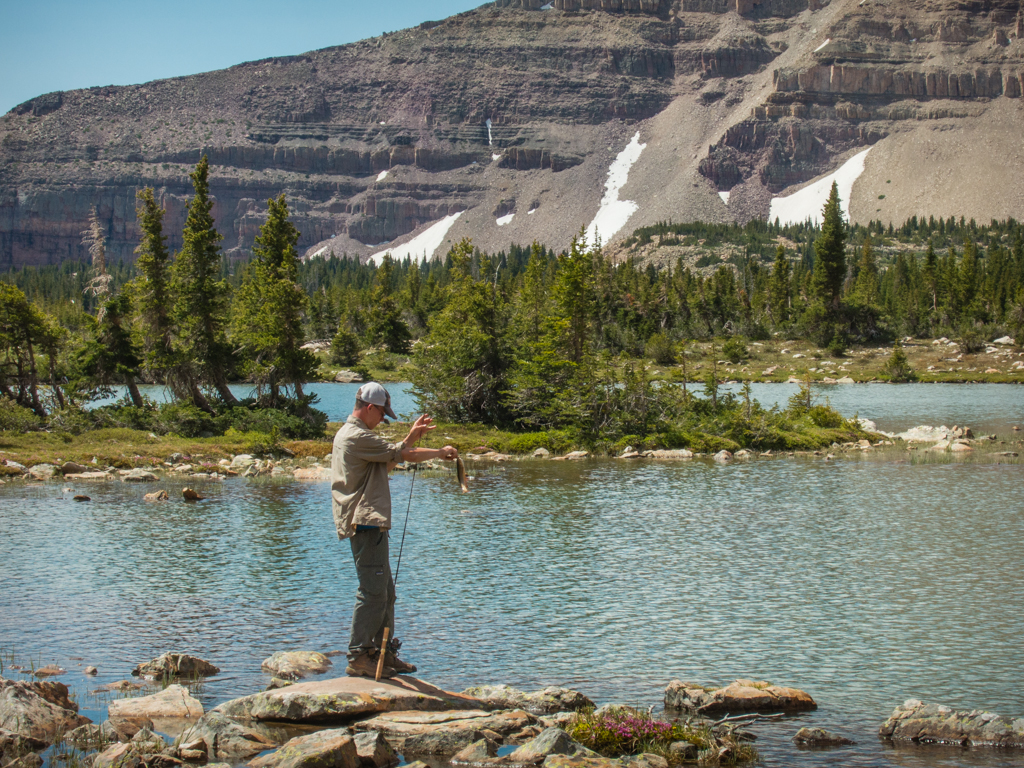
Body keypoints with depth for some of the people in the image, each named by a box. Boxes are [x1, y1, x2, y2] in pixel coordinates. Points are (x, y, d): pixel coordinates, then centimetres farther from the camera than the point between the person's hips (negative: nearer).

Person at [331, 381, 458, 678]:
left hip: (370, 523, 11)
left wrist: (412, 436, 23)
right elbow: (404, 455, -13)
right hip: (366, 523, -11)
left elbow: (388, 461, 27)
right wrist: (441, 452, 0)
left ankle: (384, 653, 19)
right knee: (373, 592, -10)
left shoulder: (351, 435, 20)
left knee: (385, 591, 14)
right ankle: (358, 658, -8)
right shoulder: (357, 437, -14)